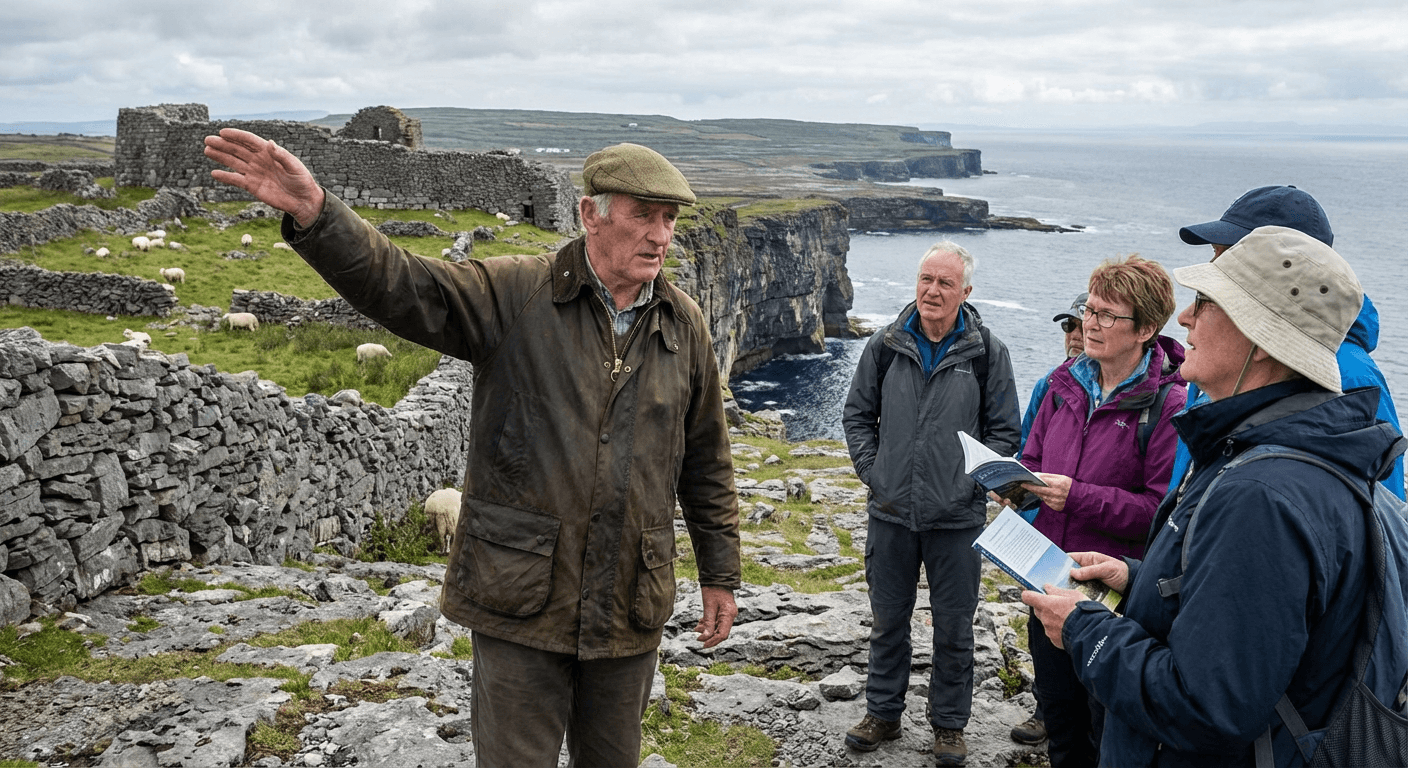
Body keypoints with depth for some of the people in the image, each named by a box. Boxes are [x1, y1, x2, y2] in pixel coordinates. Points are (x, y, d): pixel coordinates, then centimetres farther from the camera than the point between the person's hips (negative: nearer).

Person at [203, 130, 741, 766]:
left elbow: (706, 464, 10)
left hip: (630, 610, 3)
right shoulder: (516, 295, -8)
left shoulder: (684, 327, 3)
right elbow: (398, 285, -21)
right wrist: (314, 214, -38)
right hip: (521, 595, -3)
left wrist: (719, 575, 13)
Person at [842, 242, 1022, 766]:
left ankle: (949, 723, 26)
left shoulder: (987, 353, -4)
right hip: (891, 511, 2)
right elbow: (857, 414, 10)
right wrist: (871, 470, 1)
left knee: (954, 627, 9)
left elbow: (1005, 429, 2)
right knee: (888, 619, 15)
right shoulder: (886, 345, 1)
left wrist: (973, 479, -7)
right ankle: (883, 713, 31)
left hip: (957, 517, -2)